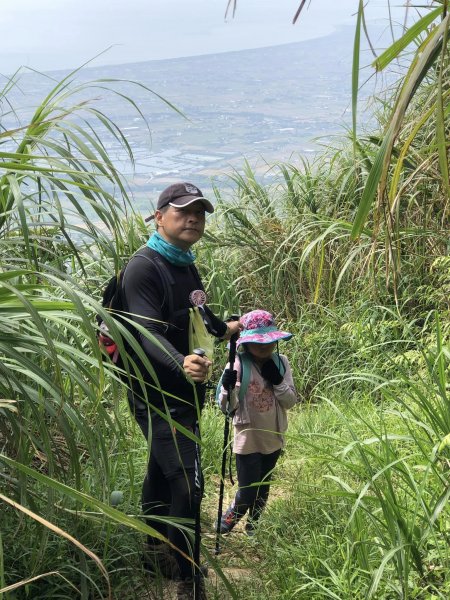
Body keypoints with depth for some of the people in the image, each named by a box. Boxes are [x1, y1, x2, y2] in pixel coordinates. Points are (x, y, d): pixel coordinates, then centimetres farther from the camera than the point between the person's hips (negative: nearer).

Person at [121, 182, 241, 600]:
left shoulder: (186, 265, 11)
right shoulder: (144, 267, -18)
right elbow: (147, 333, -30)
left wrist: (222, 328, 46)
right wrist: (180, 363, -48)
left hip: (185, 393, 9)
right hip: (158, 397, -9)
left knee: (161, 471, 21)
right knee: (186, 484, -12)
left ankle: (155, 552, 37)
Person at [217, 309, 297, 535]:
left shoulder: (281, 363, -4)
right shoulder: (238, 365, -15)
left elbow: (291, 401, -3)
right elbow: (227, 407, -14)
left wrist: (277, 381, -17)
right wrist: (228, 387, -33)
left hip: (273, 439, 4)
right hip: (248, 440, -4)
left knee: (263, 490, 19)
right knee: (247, 493, -2)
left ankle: (253, 527, 40)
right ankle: (226, 522, 26)